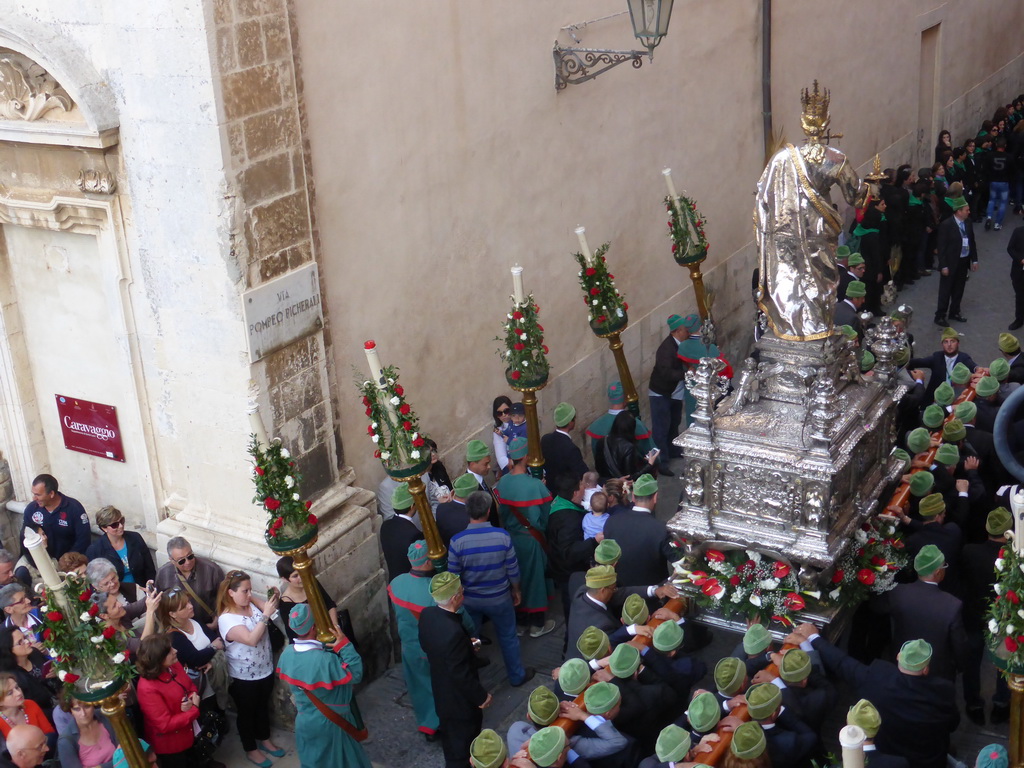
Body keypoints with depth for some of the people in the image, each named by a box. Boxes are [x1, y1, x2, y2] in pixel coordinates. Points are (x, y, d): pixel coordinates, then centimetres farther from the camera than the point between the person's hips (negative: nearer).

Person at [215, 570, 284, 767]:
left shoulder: (252, 603, -7)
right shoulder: (226, 619, -26)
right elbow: (251, 639, -36)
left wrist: (274, 598, -21)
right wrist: (265, 615, -39)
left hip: (265, 669, 6)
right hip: (244, 677, -6)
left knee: (263, 707, 25)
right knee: (247, 713, 15)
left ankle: (265, 740, 46)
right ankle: (251, 749, 34)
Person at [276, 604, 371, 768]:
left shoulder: (287, 653, -13)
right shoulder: (325, 660, -35)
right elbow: (355, 675, -27)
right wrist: (345, 644, -27)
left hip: (304, 721, 6)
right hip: (330, 724, -6)